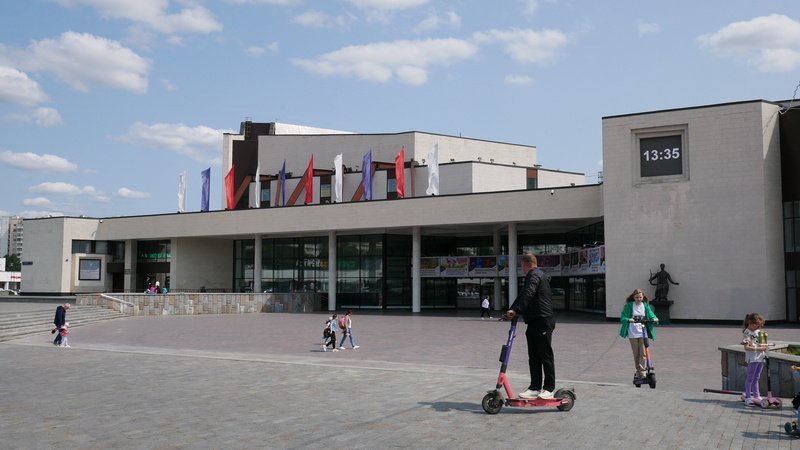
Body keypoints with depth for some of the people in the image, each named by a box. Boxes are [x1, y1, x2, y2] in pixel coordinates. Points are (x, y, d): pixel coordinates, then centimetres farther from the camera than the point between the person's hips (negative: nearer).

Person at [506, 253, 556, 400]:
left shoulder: (534, 275, -9)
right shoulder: (537, 275, 25)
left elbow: (527, 295, -23)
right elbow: (523, 295, 23)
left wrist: (515, 310, -27)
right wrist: (513, 311, 15)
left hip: (543, 321, -10)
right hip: (534, 322, 10)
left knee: (545, 356, -4)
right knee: (533, 357, 8)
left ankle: (549, 389, 2)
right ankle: (535, 388, 10)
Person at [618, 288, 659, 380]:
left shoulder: (645, 306, 7)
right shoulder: (629, 305, -1)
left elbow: (650, 314, 7)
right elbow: (623, 317, -4)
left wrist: (654, 318, -16)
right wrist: (628, 320, -24)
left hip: (642, 332, 1)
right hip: (632, 332, -1)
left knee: (642, 353, -8)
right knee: (636, 353, 5)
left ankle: (642, 371, -5)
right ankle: (638, 370, 18)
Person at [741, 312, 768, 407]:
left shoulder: (758, 331, 11)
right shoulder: (747, 333, -13)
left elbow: (761, 342, 25)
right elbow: (746, 347, -19)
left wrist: (765, 336, 4)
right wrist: (759, 348, -22)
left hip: (760, 357, 8)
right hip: (752, 358, -8)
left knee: (756, 378, 17)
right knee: (750, 378, -5)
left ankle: (756, 396, 27)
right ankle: (748, 398, -2)